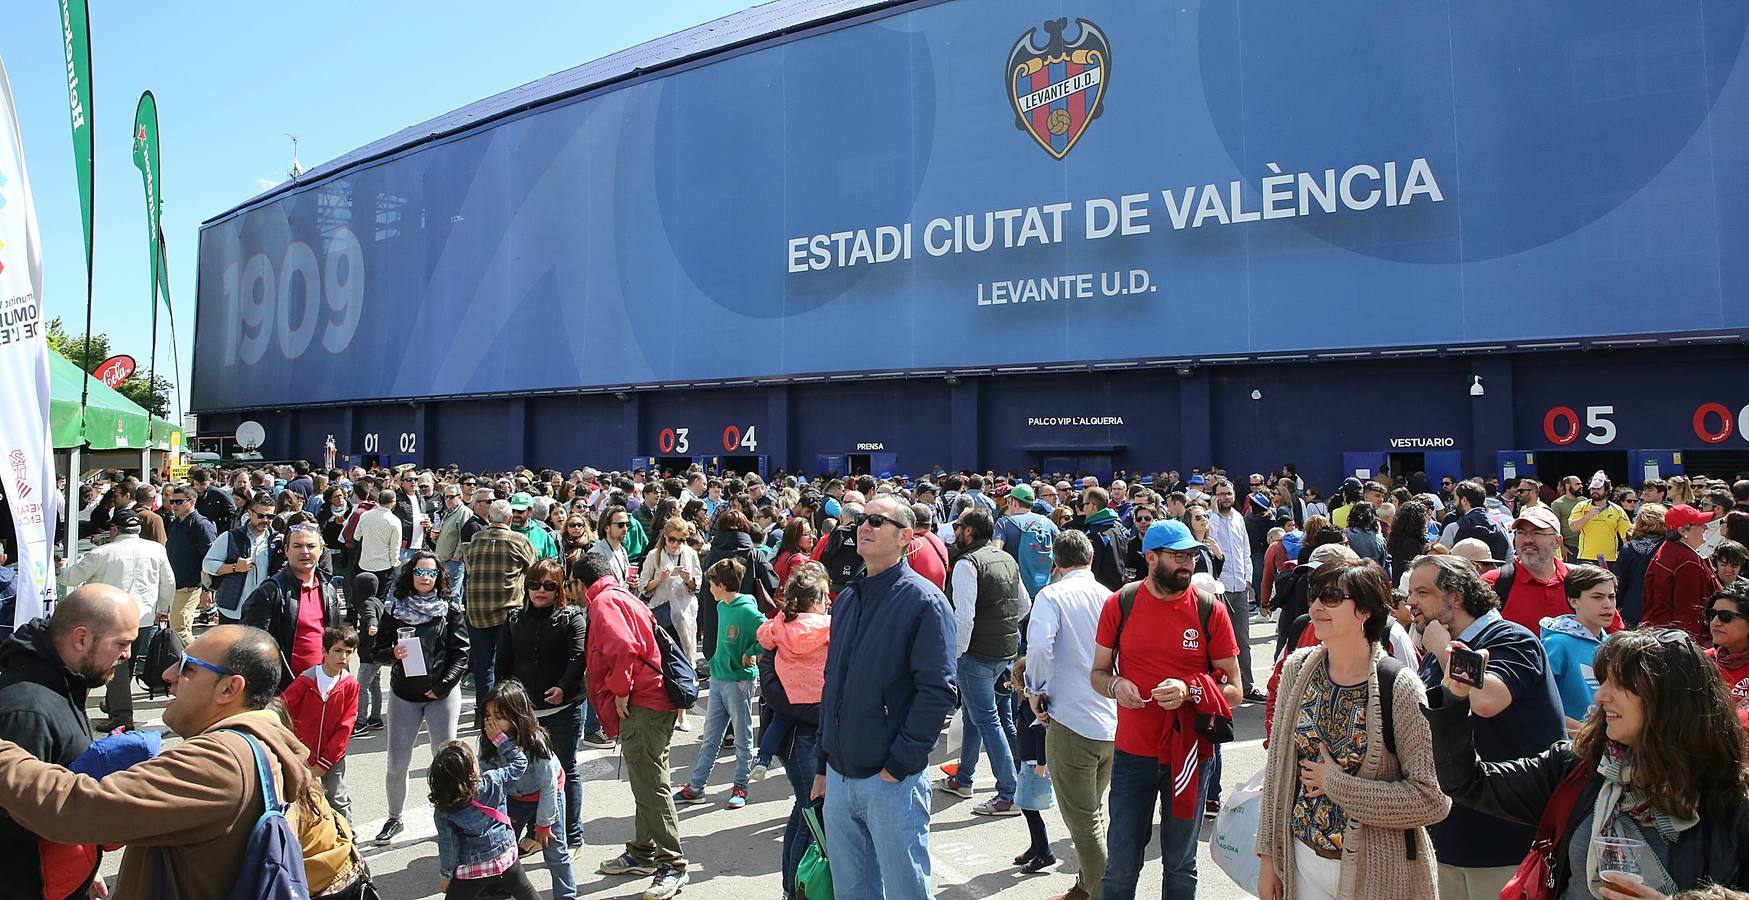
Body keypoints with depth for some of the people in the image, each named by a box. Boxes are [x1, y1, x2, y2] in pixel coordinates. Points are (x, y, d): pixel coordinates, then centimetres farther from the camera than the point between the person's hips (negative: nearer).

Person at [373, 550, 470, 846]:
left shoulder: (450, 609, 0)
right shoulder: (395, 609, 4)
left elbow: (461, 653, -2)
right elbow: (377, 651, 7)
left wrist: (442, 685, -11)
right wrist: (393, 653, -15)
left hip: (442, 694, -1)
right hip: (403, 694, 2)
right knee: (397, 763, 5)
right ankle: (395, 819, 24)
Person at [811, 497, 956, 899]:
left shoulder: (923, 601, -11)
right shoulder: (847, 598, 11)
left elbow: (938, 691, -16)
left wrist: (899, 763, -16)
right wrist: (823, 765, 15)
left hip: (893, 780, -6)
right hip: (839, 776, 7)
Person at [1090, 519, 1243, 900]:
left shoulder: (1210, 610, -6)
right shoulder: (1119, 604, -4)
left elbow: (1234, 691, -3)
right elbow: (1097, 673, 6)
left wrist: (1188, 690, -21)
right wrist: (1115, 685, -16)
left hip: (1189, 753, 0)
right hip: (1132, 753, 0)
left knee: (1180, 868, 17)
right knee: (1121, 868, 8)